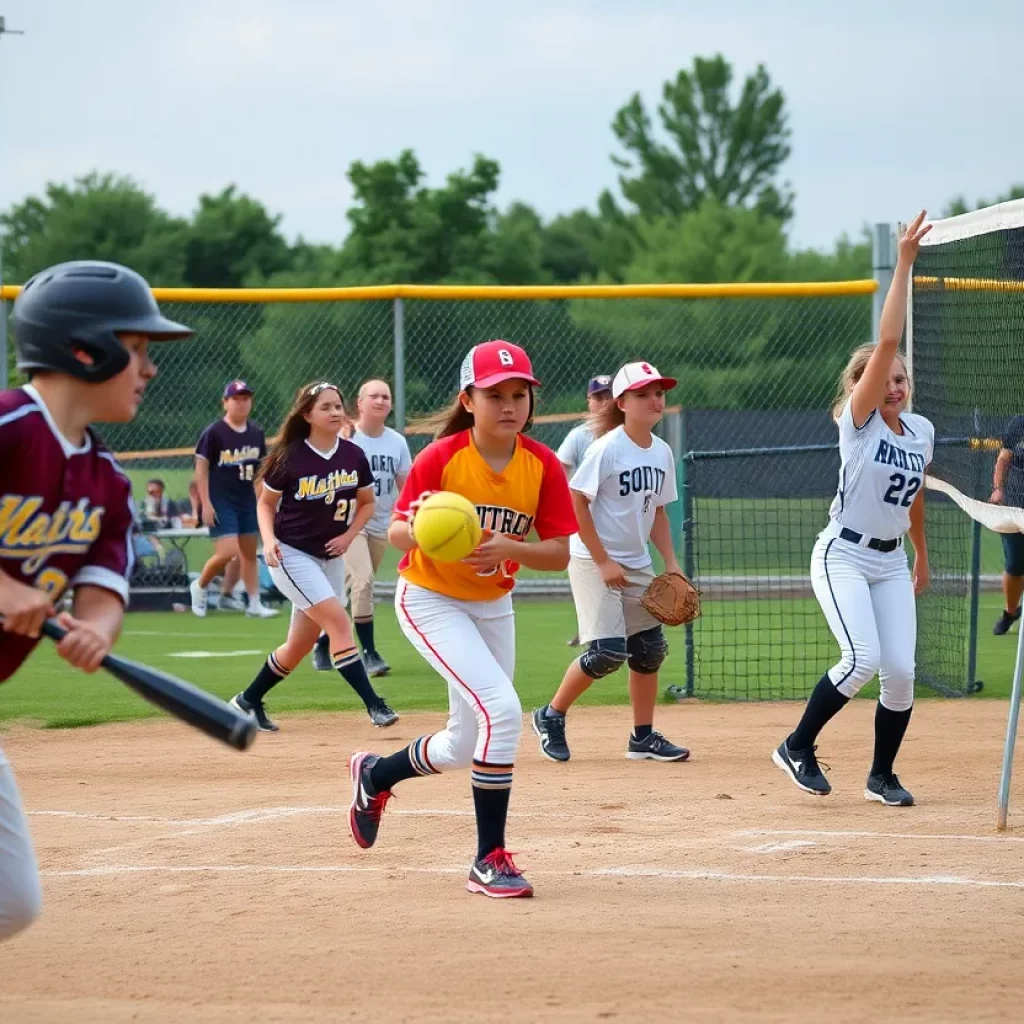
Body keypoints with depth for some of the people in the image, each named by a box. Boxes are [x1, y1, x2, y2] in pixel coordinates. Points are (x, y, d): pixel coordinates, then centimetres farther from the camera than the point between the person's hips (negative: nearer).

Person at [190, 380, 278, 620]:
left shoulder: (256, 433, 6)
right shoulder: (214, 433, -10)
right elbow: (201, 467, -9)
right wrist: (206, 504, -13)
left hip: (248, 501, 6)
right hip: (221, 502, -6)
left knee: (249, 553, 8)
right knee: (227, 552, -15)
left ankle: (255, 604, 12)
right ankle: (199, 586, 10)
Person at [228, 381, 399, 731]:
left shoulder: (354, 456, -2)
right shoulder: (289, 457, -12)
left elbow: (367, 503, 12)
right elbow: (266, 503, 0)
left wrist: (348, 535, -4)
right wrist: (268, 540, -16)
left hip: (330, 558, 5)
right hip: (291, 555, -5)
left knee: (300, 646, 10)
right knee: (339, 622, -20)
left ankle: (248, 701, 28)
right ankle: (373, 704, -21)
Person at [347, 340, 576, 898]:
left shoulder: (542, 465, -10)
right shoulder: (440, 458, -20)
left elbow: (559, 553, -11)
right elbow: (396, 531, -13)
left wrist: (510, 548, -30)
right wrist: (414, 530, -36)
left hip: (493, 606, 6)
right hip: (430, 598, -6)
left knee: (464, 746, 15)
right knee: (502, 710, -24)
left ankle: (375, 774, 46)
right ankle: (490, 860, -16)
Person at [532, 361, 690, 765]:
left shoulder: (662, 452, 5)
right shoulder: (608, 448, -17)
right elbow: (575, 501, -18)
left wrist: (671, 562, 5)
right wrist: (602, 562, -18)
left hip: (637, 564, 8)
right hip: (593, 561, -8)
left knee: (650, 649, 7)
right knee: (608, 651, -15)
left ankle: (643, 738, 19)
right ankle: (552, 716, 5)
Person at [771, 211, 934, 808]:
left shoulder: (922, 431, 5)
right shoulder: (857, 422, -13)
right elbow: (887, 341, -24)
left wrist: (921, 556, 28)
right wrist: (904, 265, -27)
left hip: (890, 563, 6)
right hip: (843, 557, -6)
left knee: (901, 670, -4)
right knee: (863, 659, -20)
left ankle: (882, 775, 12)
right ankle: (798, 747, -2)